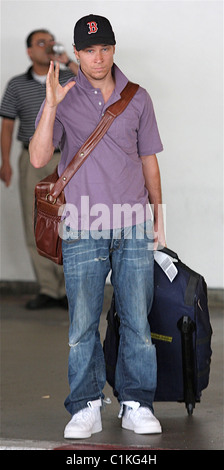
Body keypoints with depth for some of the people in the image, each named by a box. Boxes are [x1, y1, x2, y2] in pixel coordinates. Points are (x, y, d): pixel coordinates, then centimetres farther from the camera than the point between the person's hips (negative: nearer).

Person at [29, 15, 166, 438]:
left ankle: (136, 404, 11)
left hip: (134, 227, 2)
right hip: (83, 231, -2)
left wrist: (158, 219, 14)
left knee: (137, 320, 2)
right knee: (81, 323, -1)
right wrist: (51, 106, -20)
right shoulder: (64, 99, 2)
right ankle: (86, 407, 8)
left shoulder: (138, 98, 9)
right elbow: (38, 159, -9)